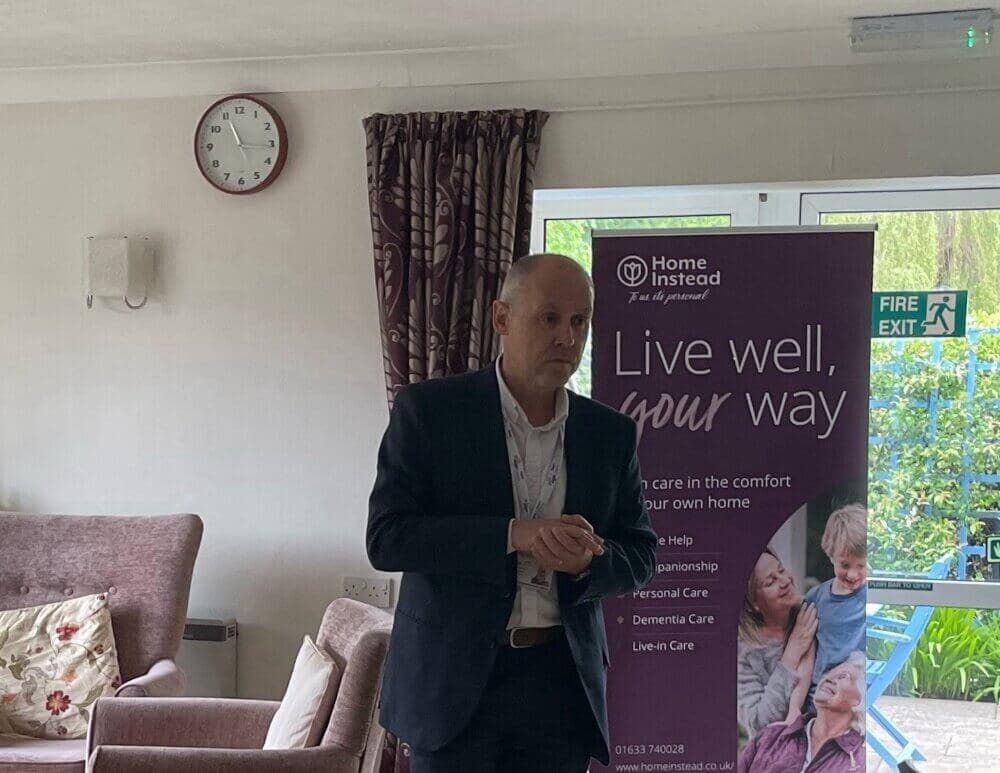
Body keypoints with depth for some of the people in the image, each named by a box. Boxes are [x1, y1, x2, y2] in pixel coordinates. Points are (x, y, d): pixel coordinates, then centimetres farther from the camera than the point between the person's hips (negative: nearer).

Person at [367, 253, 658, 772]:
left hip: (563, 687, 3)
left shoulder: (611, 433, 6)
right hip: (455, 680, -3)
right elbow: (385, 538, -12)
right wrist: (513, 534, -22)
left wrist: (586, 562, -13)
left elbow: (639, 557, 10)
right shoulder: (428, 411, -4)